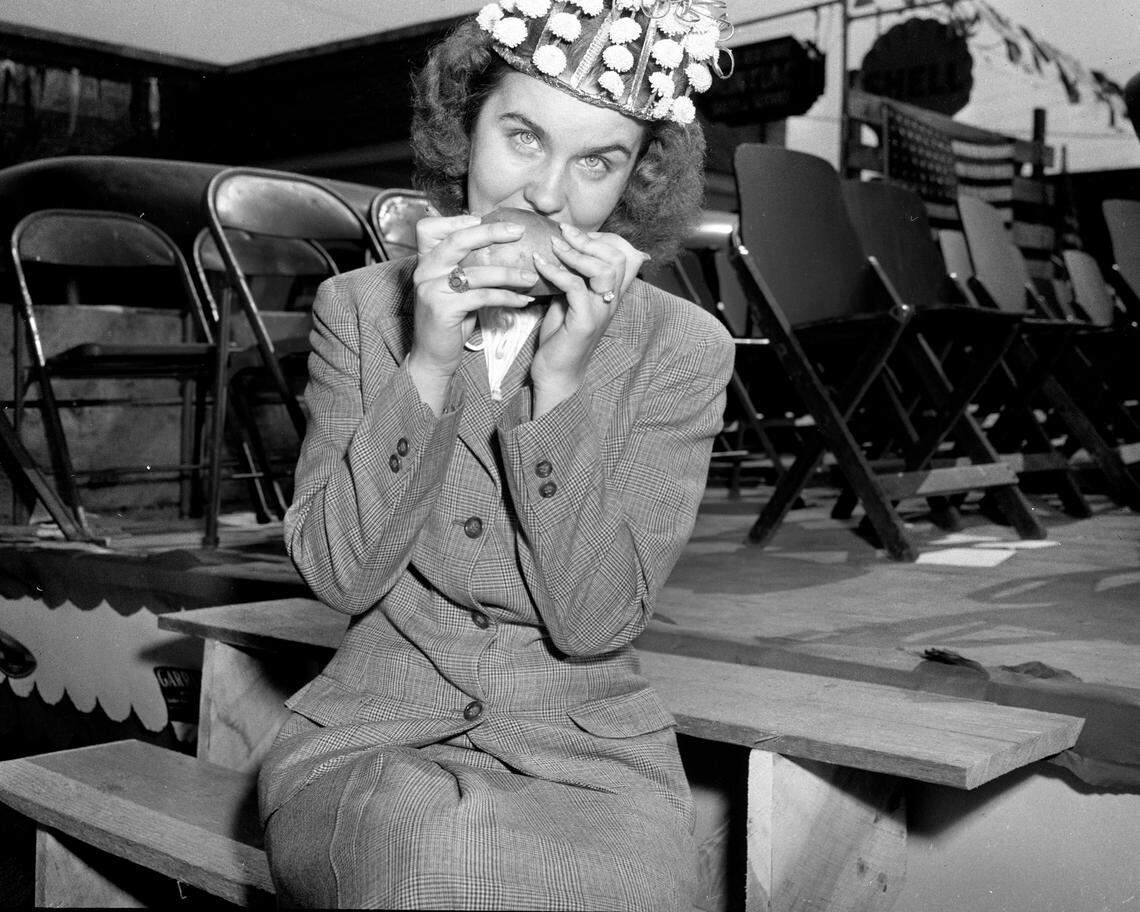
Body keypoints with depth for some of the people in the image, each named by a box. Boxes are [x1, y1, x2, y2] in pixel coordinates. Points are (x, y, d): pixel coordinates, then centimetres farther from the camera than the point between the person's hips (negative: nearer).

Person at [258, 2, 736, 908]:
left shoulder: (682, 348, -3)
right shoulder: (358, 307, 2)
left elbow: (593, 621, -11)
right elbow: (338, 571, -7)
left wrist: (561, 379, -20)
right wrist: (427, 364, -18)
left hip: (590, 753, 0)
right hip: (373, 734, 1)